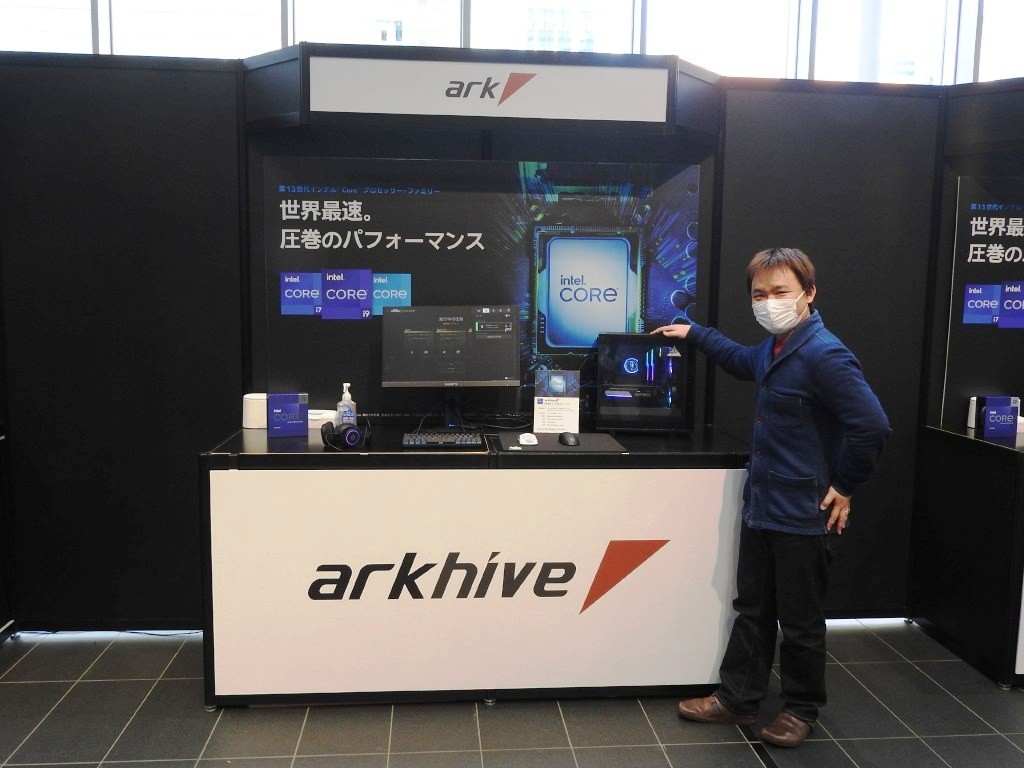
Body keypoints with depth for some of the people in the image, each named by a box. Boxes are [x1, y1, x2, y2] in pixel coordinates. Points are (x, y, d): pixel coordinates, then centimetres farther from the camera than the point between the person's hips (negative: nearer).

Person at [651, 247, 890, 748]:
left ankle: (802, 710, 29)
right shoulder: (774, 347, 8)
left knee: (800, 622, 10)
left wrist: (844, 487, -17)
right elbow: (742, 361, 32)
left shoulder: (824, 355, -22)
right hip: (760, 506, 9)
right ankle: (737, 699, 32)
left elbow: (871, 425, -27)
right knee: (751, 611, 18)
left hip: (802, 515, -9)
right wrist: (693, 333, 32)